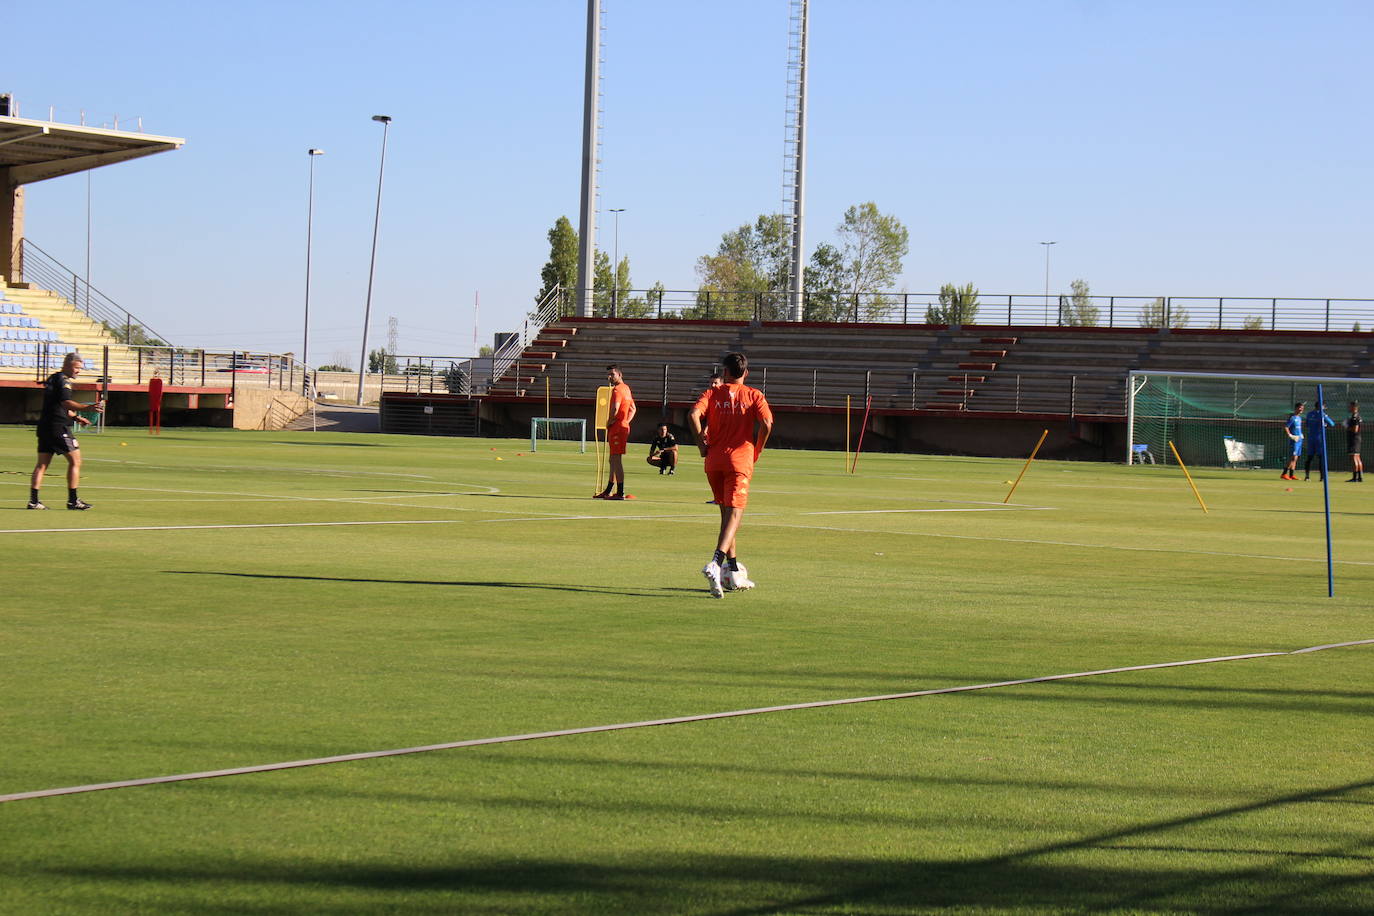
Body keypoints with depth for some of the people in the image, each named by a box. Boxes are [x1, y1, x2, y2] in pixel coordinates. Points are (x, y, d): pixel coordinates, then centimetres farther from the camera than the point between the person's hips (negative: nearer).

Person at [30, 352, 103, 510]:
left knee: (42, 464, 7)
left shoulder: (52, 379, 21)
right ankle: (73, 500, -3)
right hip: (58, 427, -9)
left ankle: (33, 500, 3)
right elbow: (66, 402, -24)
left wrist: (76, 417, 29)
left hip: (44, 426, 9)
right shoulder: (63, 380, -9)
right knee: (75, 460, -2)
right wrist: (87, 407, -35)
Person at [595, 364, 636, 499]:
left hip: (617, 428, -10)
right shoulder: (626, 388, 18)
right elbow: (633, 409, 27)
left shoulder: (617, 390, -13)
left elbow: (615, 409, -27)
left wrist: (608, 423, -11)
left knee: (617, 460, -10)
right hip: (624, 426, 10)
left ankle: (620, 492, -12)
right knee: (614, 460, 16)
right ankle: (608, 491, 24)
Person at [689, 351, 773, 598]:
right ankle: (716, 564, -31)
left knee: (727, 513, 18)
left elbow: (694, 416, -11)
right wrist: (757, 450, 1)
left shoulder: (712, 394, 7)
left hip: (714, 460, 3)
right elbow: (766, 423, -12)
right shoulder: (754, 395, 3)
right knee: (734, 514, -9)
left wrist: (702, 444, -1)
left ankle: (734, 571, 24)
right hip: (740, 460, -3)